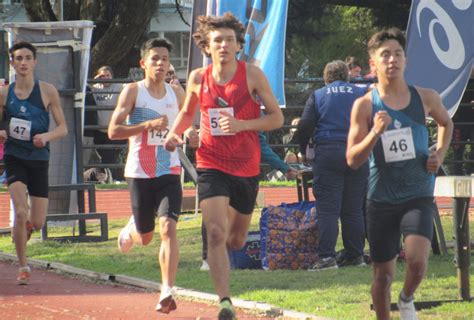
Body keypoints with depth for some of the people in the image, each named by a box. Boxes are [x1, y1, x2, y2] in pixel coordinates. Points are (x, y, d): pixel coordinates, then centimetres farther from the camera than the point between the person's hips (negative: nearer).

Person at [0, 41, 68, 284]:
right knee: (20, 213, -18)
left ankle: (24, 228, 40)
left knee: (37, 223, 2)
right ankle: (23, 267, -3)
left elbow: (63, 128, 0)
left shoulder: (47, 91, -3)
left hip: (39, 159, 1)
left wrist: (46, 136, -20)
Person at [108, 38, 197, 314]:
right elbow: (113, 131, -10)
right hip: (140, 173, -2)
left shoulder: (177, 94, 7)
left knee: (169, 228, -17)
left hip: (169, 172, 2)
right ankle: (131, 230, 48)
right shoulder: (133, 91, -4)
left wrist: (189, 133, 0)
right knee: (145, 237, 9)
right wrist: (148, 125, -22)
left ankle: (167, 291, -18)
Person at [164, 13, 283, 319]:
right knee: (216, 233, -19)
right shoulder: (198, 79, 0)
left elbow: (277, 117, -4)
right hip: (211, 165, 0)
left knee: (236, 239, 15)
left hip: (247, 167, 0)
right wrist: (175, 133, 0)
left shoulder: (252, 74, -6)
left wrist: (242, 124, -19)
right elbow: (187, 113, 20)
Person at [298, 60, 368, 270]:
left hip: (327, 153, -2)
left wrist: (302, 150, 15)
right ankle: (355, 255, 12)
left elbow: (305, 126, 1)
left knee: (327, 208, -4)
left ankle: (326, 256, -13)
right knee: (353, 209, 10)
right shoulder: (362, 94, 11)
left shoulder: (317, 96, 8)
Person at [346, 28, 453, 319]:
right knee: (383, 273, 8)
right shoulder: (365, 106, -6)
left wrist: (440, 153, 5)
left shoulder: (425, 98, 0)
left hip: (418, 196, 0)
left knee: (417, 259, -22)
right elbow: (353, 160, -8)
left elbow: (446, 123, 23)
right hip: (382, 200, 0)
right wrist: (375, 133, -23)